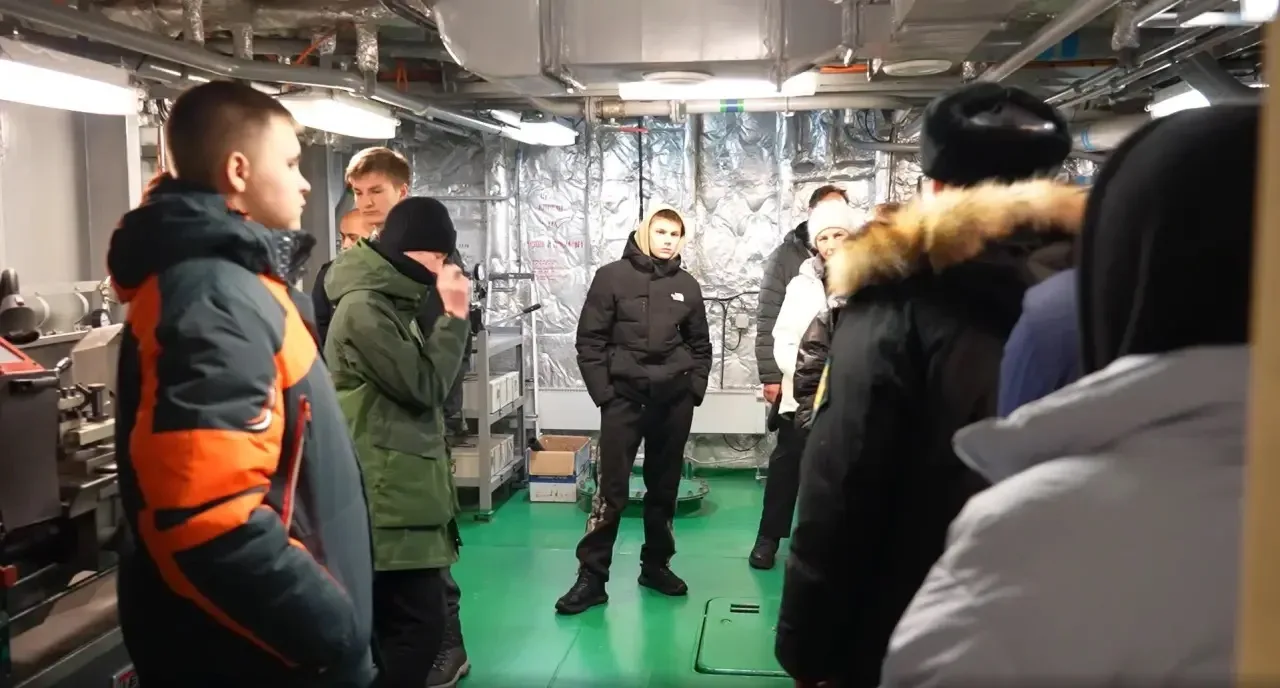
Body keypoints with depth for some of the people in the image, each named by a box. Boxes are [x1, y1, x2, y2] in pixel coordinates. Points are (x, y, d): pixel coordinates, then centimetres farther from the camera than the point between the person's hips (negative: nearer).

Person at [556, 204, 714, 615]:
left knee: (664, 487, 11)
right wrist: (602, 392, -9)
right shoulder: (612, 277, -2)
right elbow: (590, 340, -4)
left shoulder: (687, 286, 8)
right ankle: (592, 577, 1)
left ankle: (656, 565, 25)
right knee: (611, 488, -6)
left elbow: (701, 346, 15)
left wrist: (694, 389, 4)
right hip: (623, 396, -3)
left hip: (674, 400, 4)